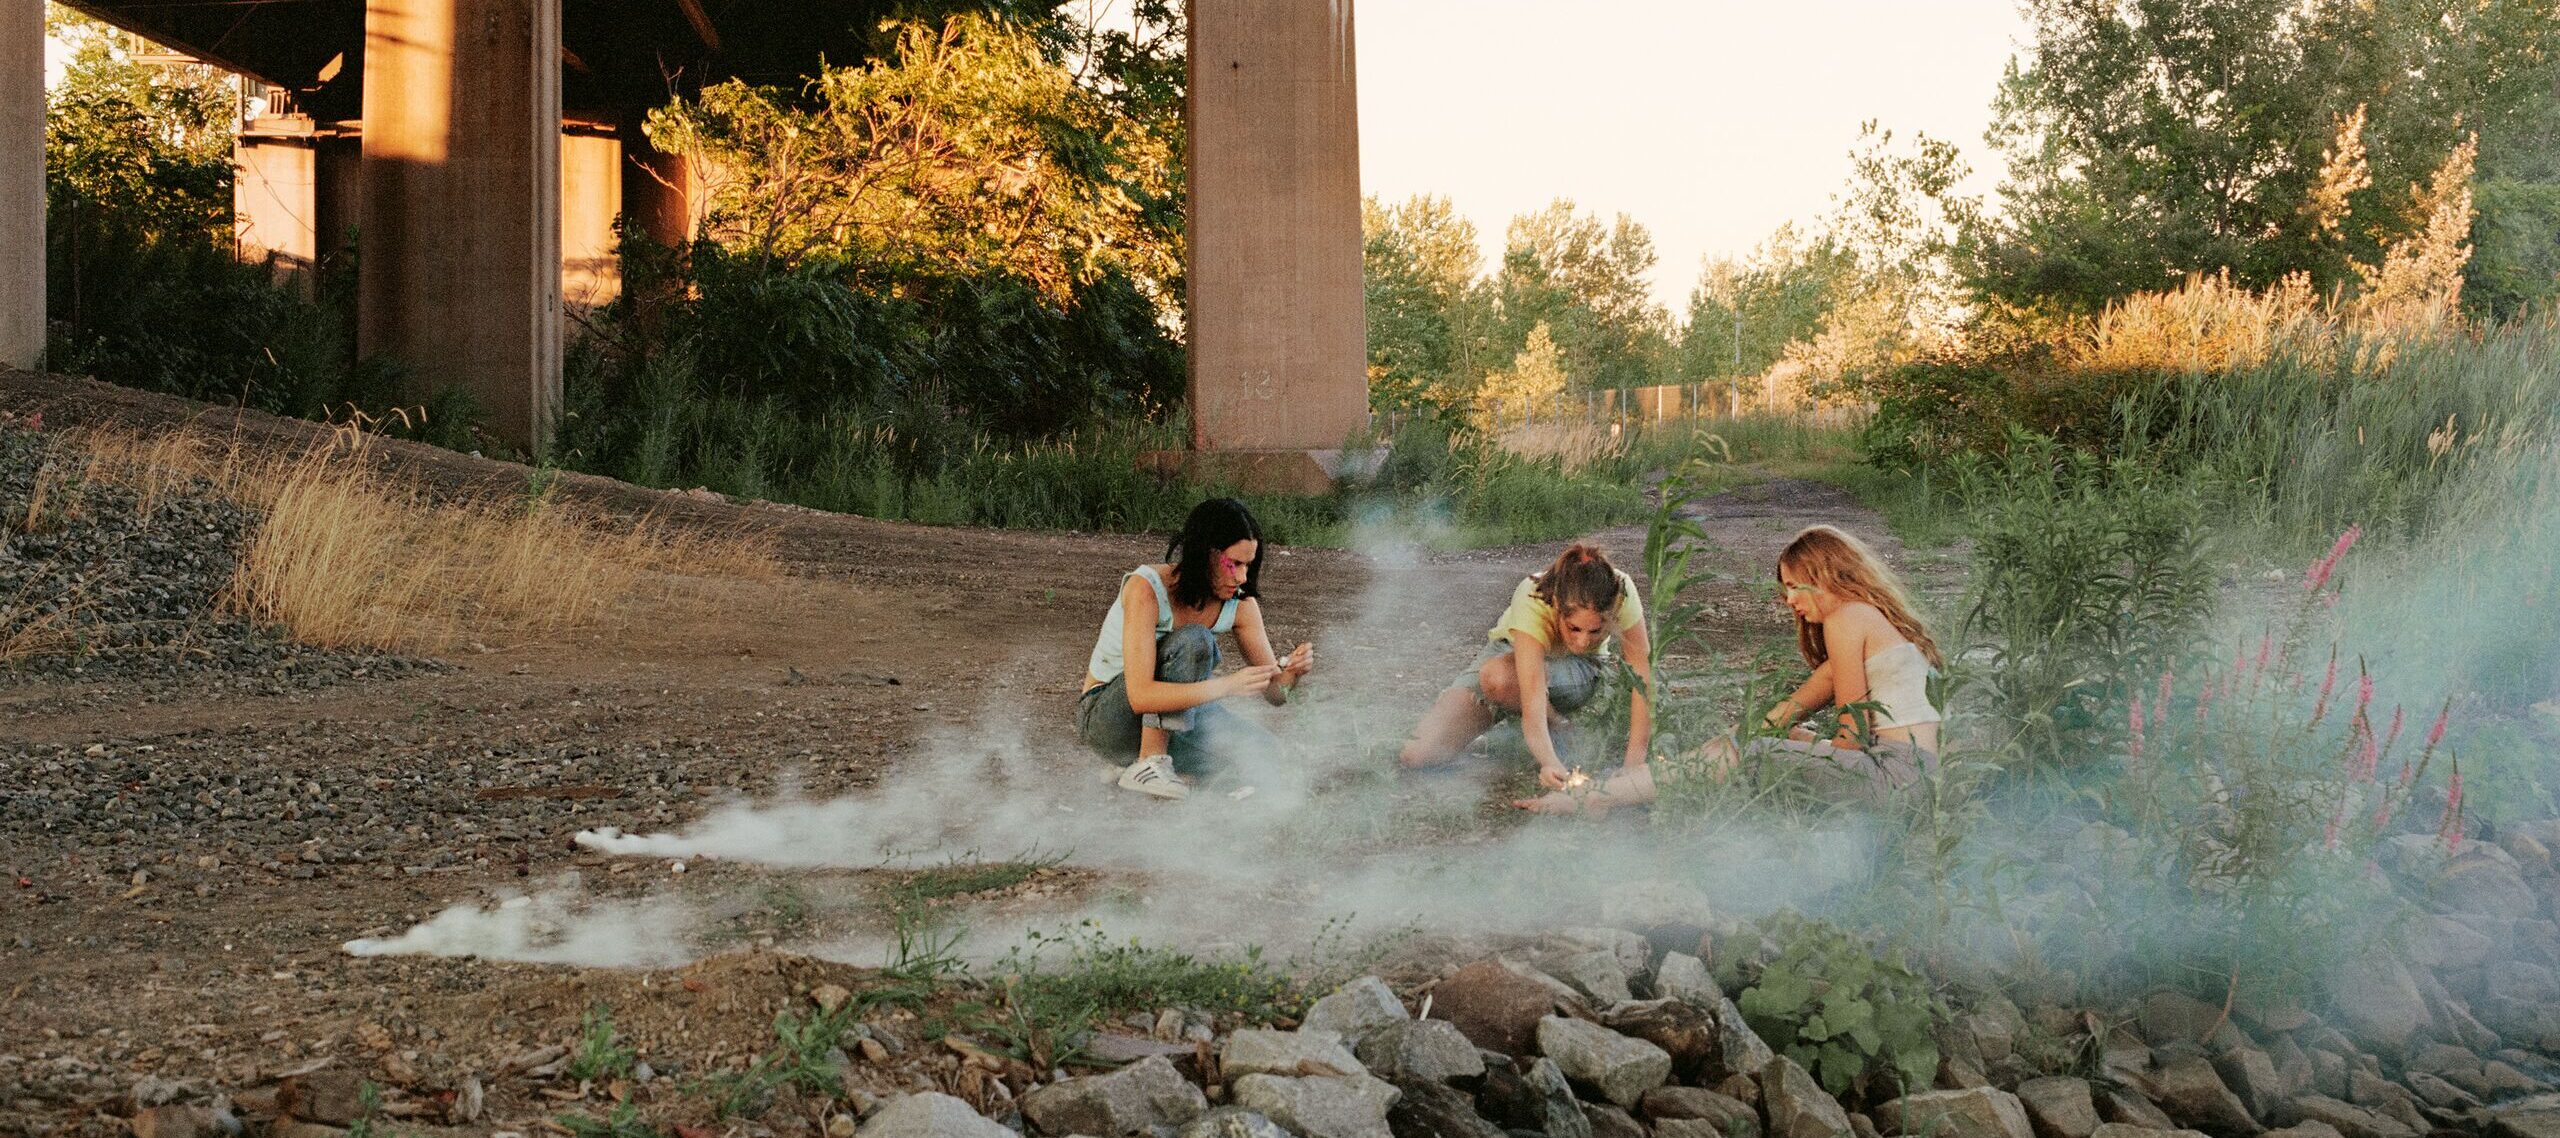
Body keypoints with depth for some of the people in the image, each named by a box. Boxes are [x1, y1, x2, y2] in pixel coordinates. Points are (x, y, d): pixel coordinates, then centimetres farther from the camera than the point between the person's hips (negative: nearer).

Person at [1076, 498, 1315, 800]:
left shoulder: (1240, 603, -8)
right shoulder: (1145, 588, -26)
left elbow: (1274, 692, -6)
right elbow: (1140, 696, -35)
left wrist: (1292, 671, -30)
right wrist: (1227, 685, -43)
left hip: (1173, 718, 6)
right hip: (1104, 716, -6)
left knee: (1264, 751, -19)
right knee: (1193, 642, -30)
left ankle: (1159, 757, 3)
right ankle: (1146, 766, -25)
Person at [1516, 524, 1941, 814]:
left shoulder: (1847, 619, -6)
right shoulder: (1874, 618, 24)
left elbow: (1854, 734, -8)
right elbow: (1799, 704, 23)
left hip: (1893, 770, -10)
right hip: (1917, 765, 10)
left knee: (1730, 756, -10)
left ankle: (1586, 802, -5)